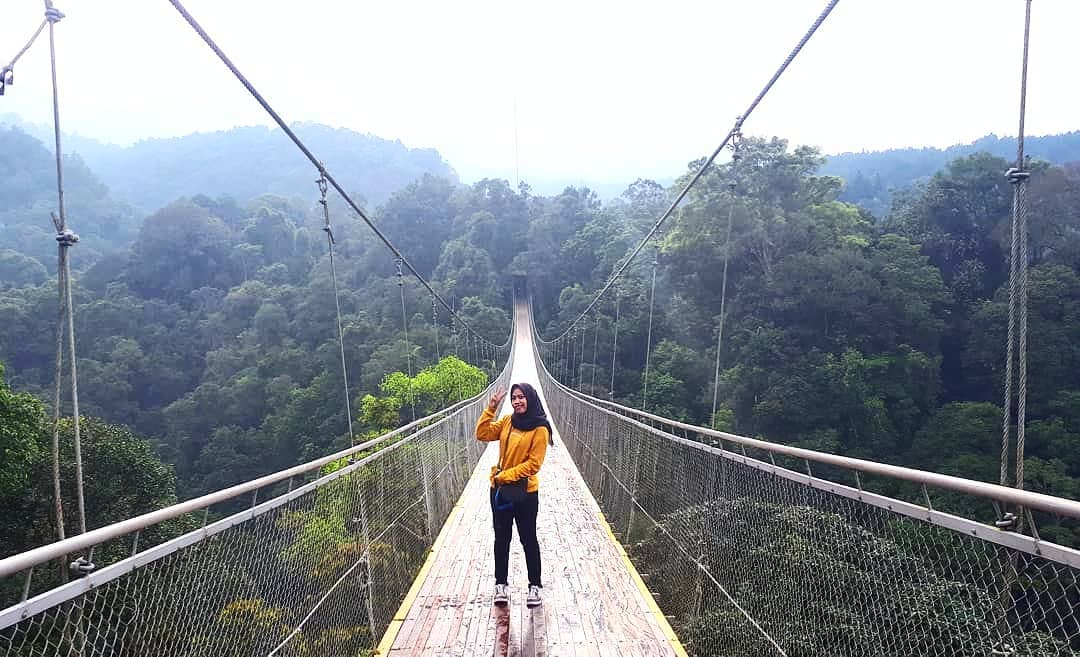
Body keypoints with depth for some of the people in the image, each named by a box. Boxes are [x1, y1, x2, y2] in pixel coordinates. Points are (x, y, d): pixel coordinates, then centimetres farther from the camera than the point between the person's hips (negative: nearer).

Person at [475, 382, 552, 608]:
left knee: (528, 539, 7)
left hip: (525, 492, -5)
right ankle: (501, 584, 24)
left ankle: (534, 585, 21)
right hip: (499, 489, 5)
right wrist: (491, 409, -9)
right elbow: (482, 434, -1)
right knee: (501, 538, 12)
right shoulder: (507, 421, 3)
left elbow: (534, 463, -16)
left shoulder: (539, 429, -14)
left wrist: (505, 475, -18)